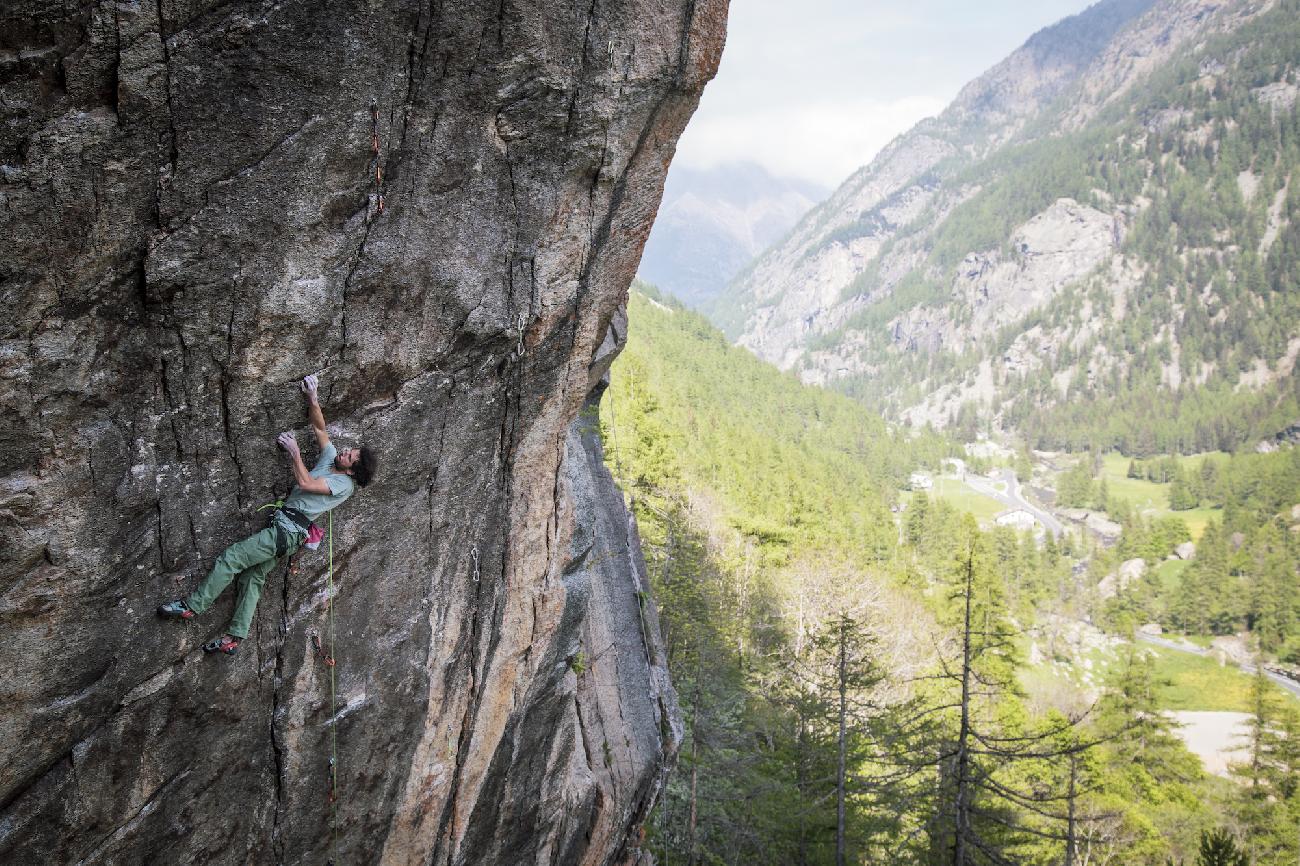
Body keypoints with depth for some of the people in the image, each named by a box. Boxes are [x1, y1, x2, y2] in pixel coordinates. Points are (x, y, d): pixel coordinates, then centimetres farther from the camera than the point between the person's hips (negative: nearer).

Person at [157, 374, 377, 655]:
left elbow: (305, 483, -20)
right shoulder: (331, 457, 12)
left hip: (288, 529, -9)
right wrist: (312, 398, 4)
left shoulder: (344, 484, -12)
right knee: (254, 576, 5)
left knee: (231, 557, -11)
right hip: (284, 528, 9)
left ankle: (192, 606, -4)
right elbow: (318, 427, 17)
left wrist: (295, 452, -11)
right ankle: (234, 637, 5)